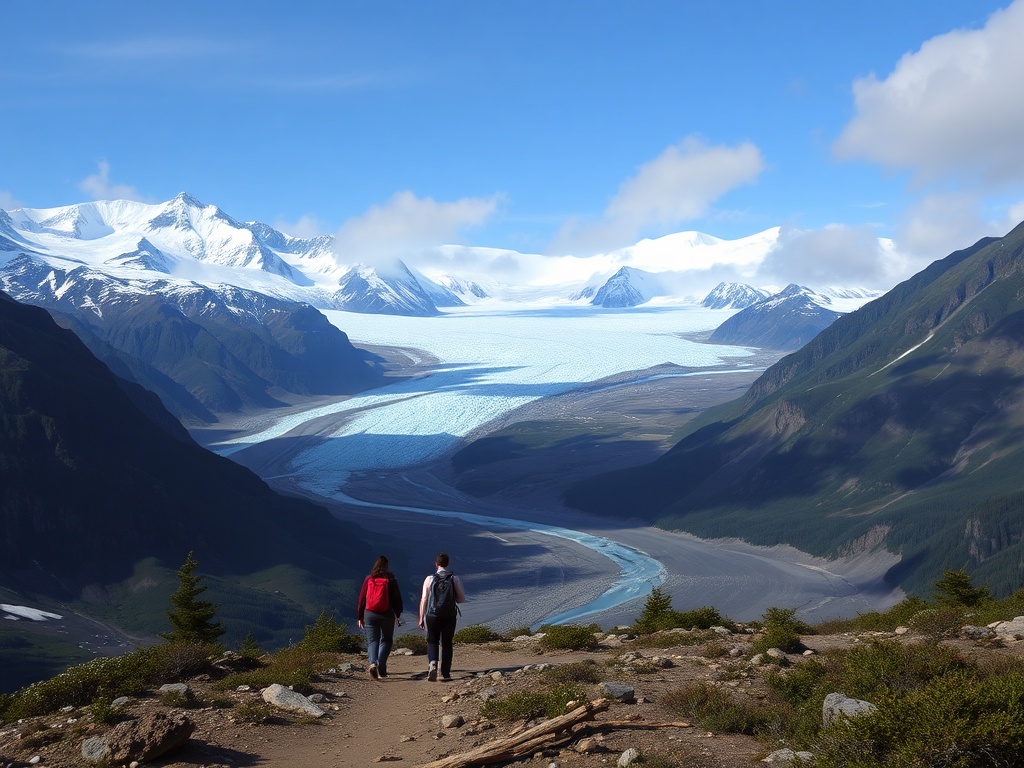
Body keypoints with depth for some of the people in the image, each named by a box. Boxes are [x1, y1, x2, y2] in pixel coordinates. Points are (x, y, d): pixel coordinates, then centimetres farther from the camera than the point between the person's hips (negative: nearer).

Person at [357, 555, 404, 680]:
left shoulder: (369, 579, 2)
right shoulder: (391, 579, -3)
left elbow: (362, 598, 4)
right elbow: (397, 598, 1)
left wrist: (360, 617, 11)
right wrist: (398, 613, 15)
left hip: (370, 614, 1)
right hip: (387, 615, -1)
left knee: (372, 641, 6)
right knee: (386, 640, 12)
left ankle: (373, 663, -18)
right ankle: (381, 666, -4)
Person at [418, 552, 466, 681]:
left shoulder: (429, 579, -2)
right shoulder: (455, 579, -1)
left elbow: (423, 600, -4)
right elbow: (462, 599, 1)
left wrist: (421, 618, 1)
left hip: (432, 616, 0)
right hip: (449, 616, 1)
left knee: (432, 642, 13)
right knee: (446, 644, 11)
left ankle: (432, 664, -12)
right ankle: (445, 673, 10)